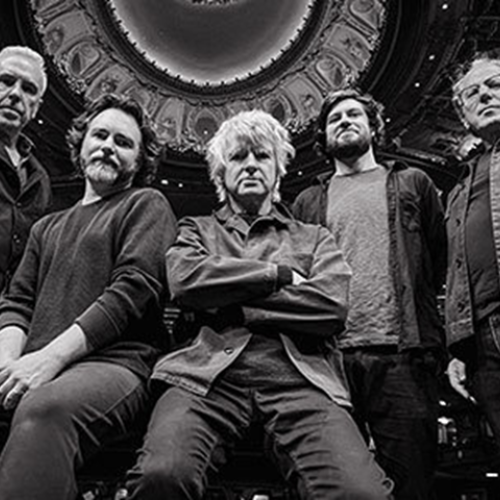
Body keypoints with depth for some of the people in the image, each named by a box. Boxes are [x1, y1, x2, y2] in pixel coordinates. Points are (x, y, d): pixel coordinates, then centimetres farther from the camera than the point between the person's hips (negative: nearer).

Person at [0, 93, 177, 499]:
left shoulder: (146, 206, 11)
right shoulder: (48, 227, 29)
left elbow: (134, 288, -5)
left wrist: (53, 354, -15)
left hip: (114, 362, -5)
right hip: (34, 367, 5)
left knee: (44, 409, -38)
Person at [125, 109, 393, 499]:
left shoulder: (314, 238, 24)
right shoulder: (197, 229, 25)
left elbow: (332, 306, 3)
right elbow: (185, 280, 1)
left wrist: (227, 299, 2)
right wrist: (279, 272, 2)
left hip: (299, 376, 0)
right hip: (211, 371, 0)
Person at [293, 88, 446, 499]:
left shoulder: (412, 184, 16)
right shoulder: (307, 202, 19)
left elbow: (442, 263, 12)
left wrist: (440, 344, 5)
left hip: (404, 356, -1)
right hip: (330, 358, 1)